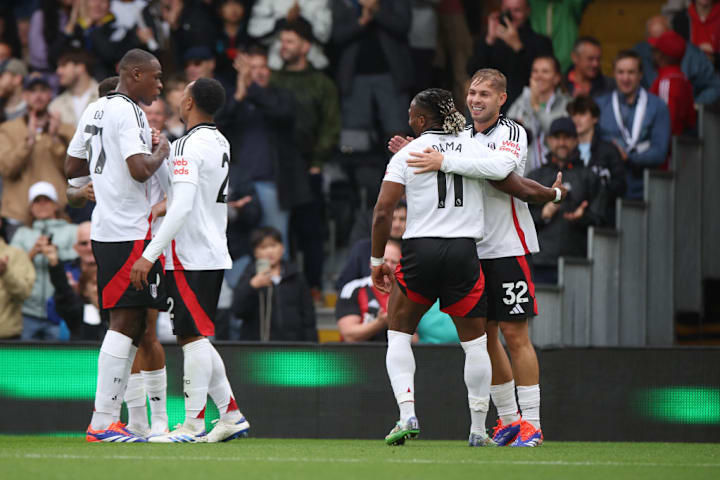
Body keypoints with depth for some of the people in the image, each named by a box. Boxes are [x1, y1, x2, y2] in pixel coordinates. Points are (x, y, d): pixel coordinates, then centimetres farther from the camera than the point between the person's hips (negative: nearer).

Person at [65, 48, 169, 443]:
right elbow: (140, 170, -23)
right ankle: (102, 422, -12)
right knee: (126, 321, -9)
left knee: (129, 323, 12)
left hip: (105, 229, 10)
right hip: (129, 231, -10)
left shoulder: (95, 111, 16)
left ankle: (107, 421, 10)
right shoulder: (128, 113, -13)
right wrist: (160, 152, -5)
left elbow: (71, 167, 23)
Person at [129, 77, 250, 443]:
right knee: (196, 337, 14)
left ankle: (193, 424, -7)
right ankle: (230, 416, 13)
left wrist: (149, 253, -22)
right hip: (213, 252, 9)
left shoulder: (189, 145, -14)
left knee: (194, 336, -7)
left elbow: (182, 206, -22)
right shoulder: (220, 143, 15)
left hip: (190, 257, -9)